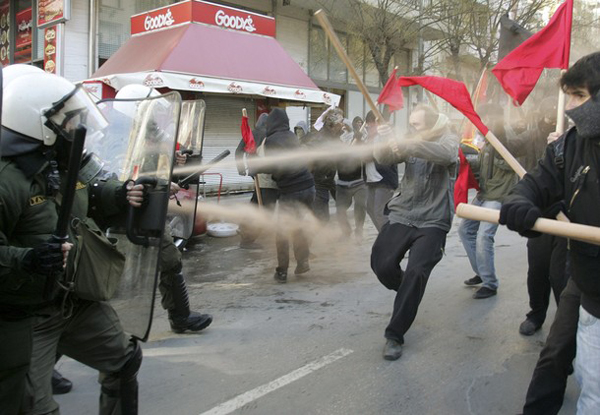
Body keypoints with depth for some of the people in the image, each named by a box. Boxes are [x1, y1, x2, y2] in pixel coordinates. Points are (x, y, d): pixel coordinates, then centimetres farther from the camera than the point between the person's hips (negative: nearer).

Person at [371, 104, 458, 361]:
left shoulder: (448, 140, 0)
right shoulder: (411, 142, 11)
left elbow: (444, 154, -25)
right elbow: (383, 159, -1)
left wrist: (406, 146, -38)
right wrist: (386, 141, -24)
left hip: (432, 222, -4)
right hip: (402, 216, 4)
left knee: (416, 273, -15)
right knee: (381, 265, -6)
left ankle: (395, 335, -3)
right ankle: (408, 293, 28)